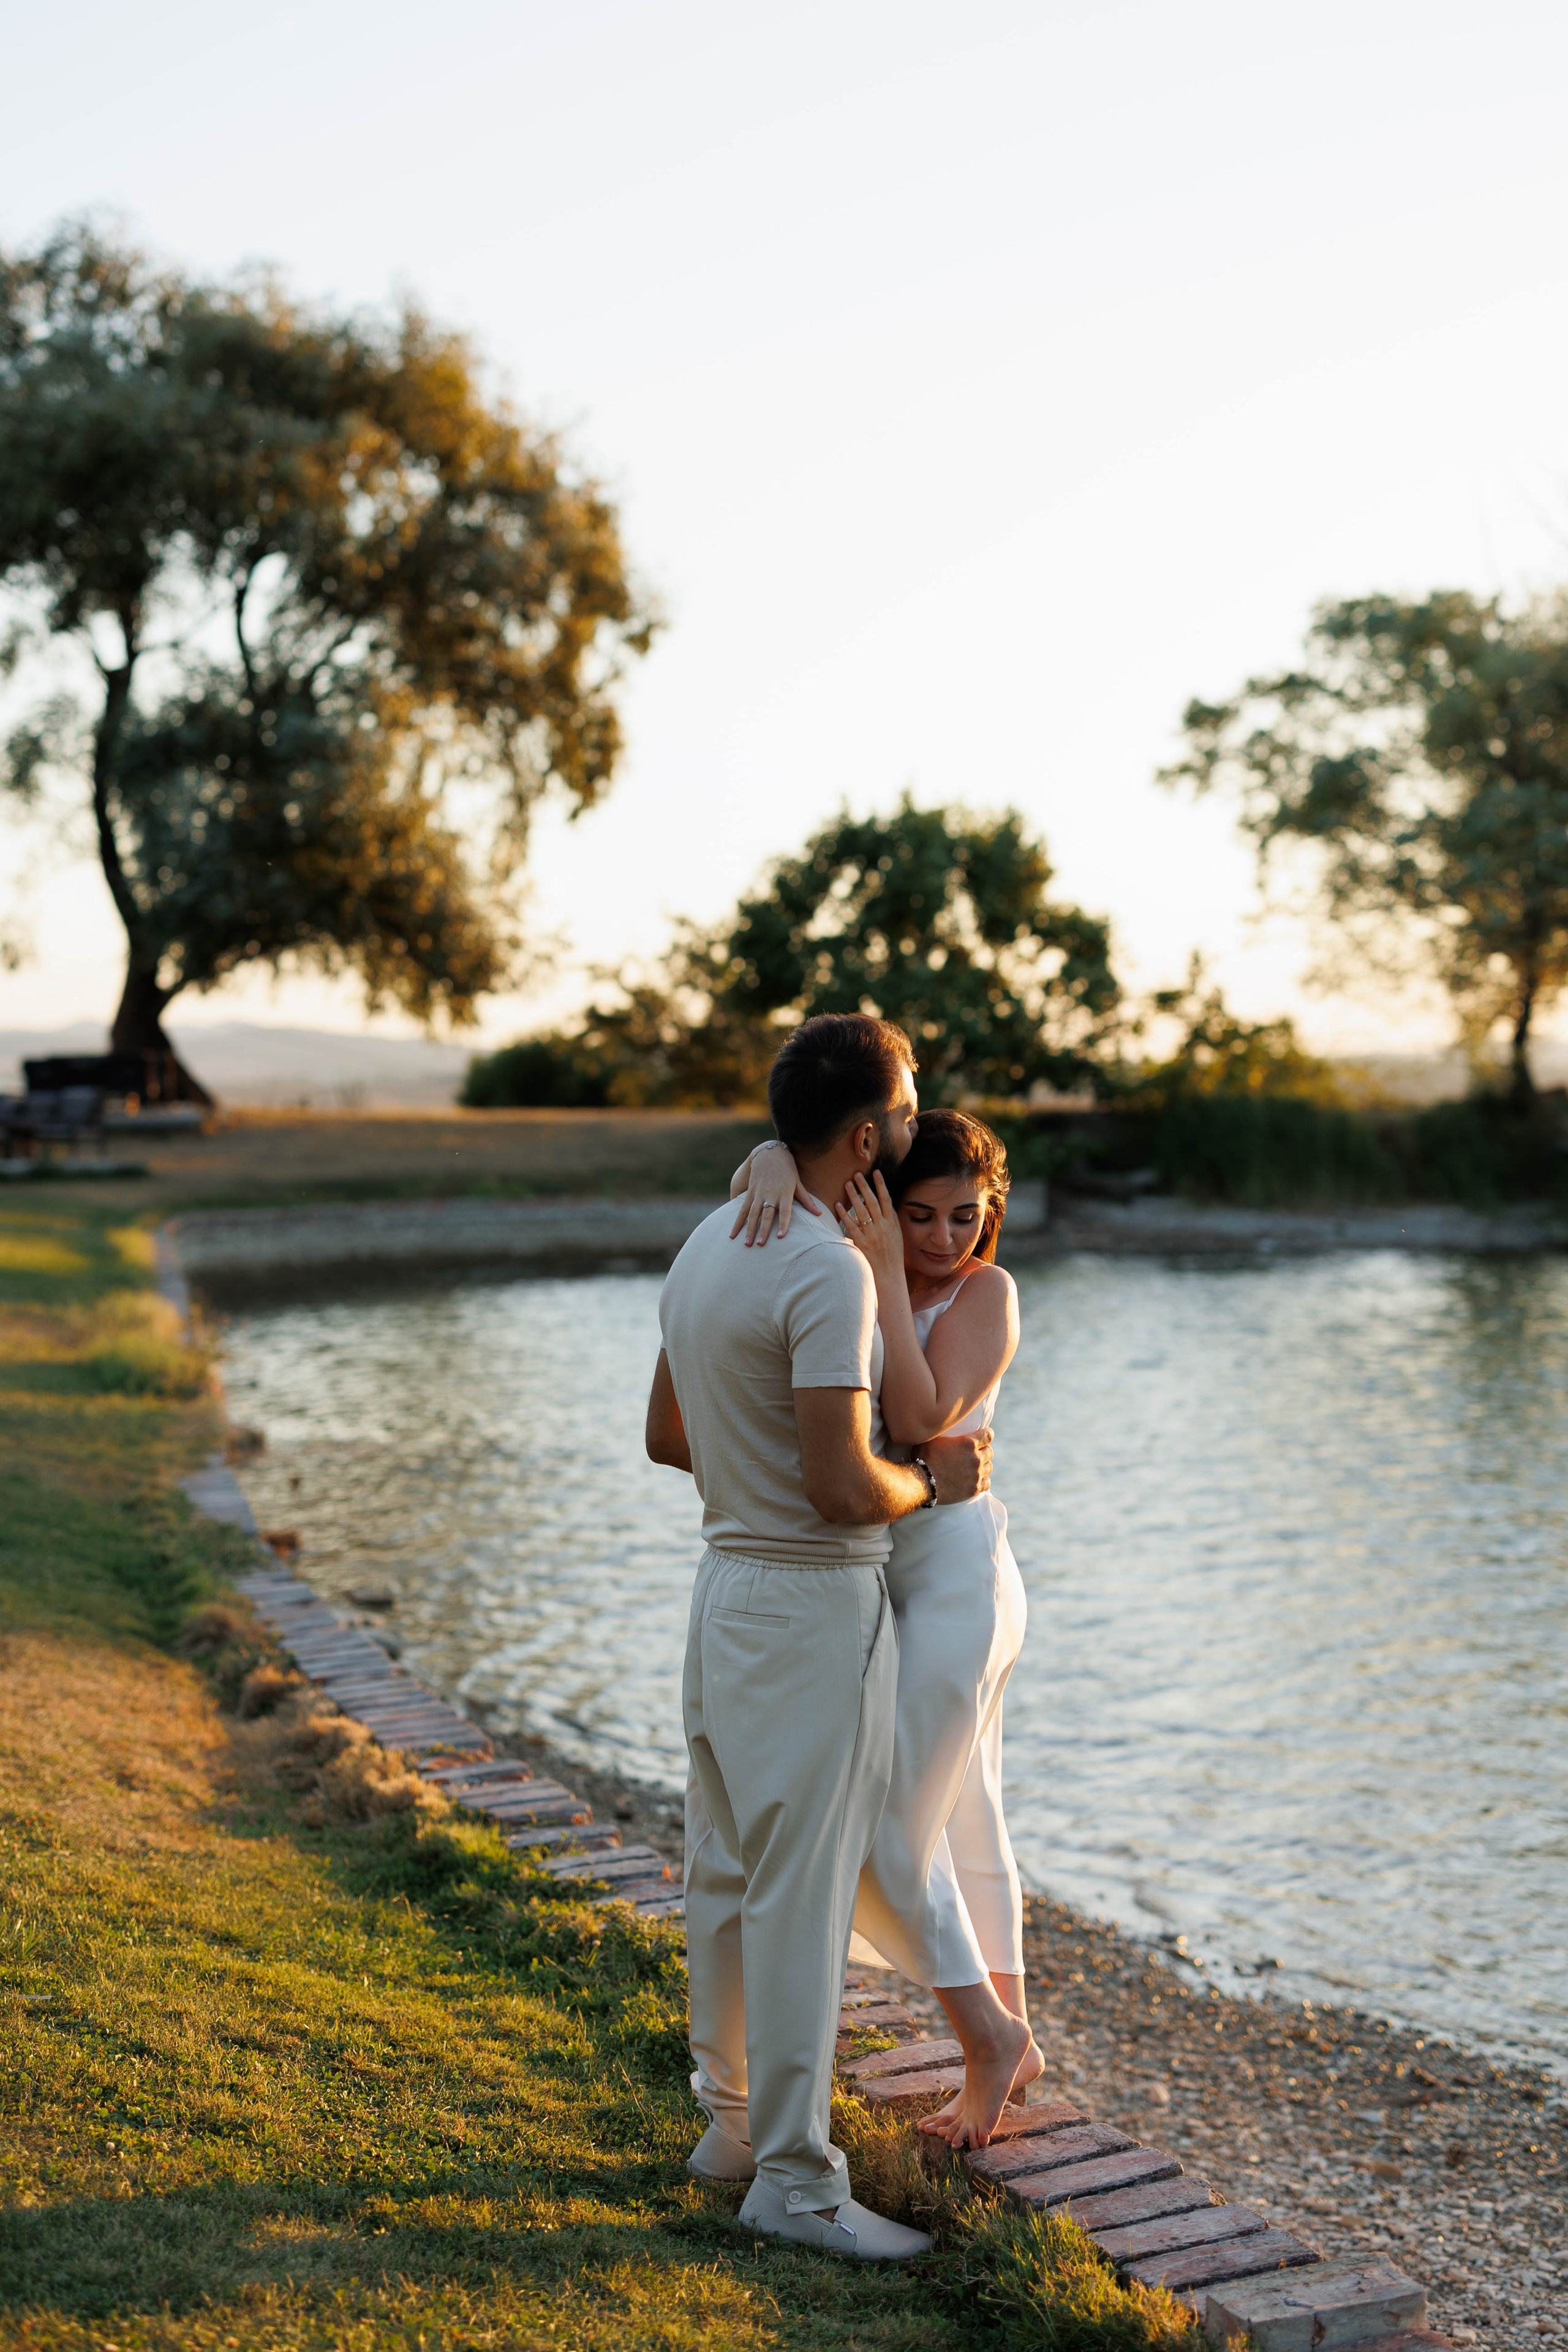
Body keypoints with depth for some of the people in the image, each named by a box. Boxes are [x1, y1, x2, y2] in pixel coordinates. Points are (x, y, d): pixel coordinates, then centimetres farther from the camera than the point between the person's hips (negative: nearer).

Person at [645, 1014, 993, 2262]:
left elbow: (668, 1435, 17)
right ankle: (792, 2176, 7)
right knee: (802, 1891, -2)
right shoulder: (830, 1271, -21)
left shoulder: (708, 1245, 8)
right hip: (814, 1605, -10)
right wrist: (935, 1479, -6)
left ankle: (733, 2118, 32)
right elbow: (843, 1491, -25)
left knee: (730, 1873, 18)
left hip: (730, 1584, 10)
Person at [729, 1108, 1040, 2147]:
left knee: (883, 1824, -6)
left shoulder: (987, 1291, -11)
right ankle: (1010, 2037, 29)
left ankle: (989, 2033, 10)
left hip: (953, 1574, -8)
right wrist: (774, 1171, -29)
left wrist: (885, 1273, -24)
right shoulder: (861, 1260, 6)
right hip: (885, 1578, 8)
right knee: (957, 1826, 16)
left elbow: (922, 1420, -24)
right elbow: (782, 1152, -5)